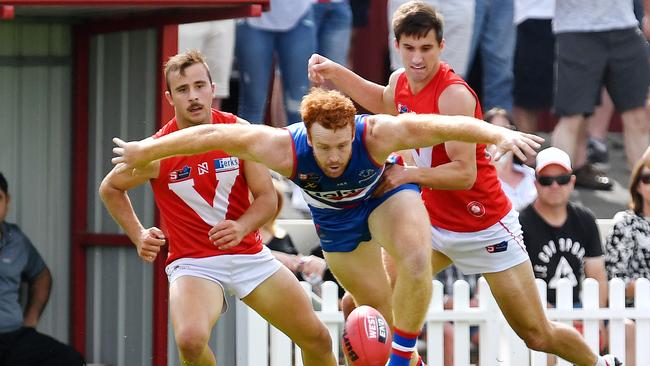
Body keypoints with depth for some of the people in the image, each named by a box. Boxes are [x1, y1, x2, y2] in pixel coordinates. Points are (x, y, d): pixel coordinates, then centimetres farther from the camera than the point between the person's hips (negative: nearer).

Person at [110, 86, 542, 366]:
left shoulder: (378, 135, -42)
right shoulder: (284, 149, -38)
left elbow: (448, 125, -43)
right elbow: (211, 136, -27)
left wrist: (499, 133, -57)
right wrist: (145, 151, -17)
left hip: (387, 189, -2)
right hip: (335, 215, 2)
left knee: (415, 265, -29)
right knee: (380, 306, 5)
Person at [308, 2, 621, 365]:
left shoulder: (454, 95, -25)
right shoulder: (401, 81, -2)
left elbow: (465, 173, -28)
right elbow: (385, 103, 26)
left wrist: (410, 174, -34)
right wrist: (334, 72, 19)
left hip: (486, 228, -7)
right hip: (433, 223, 7)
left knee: (538, 336, 0)